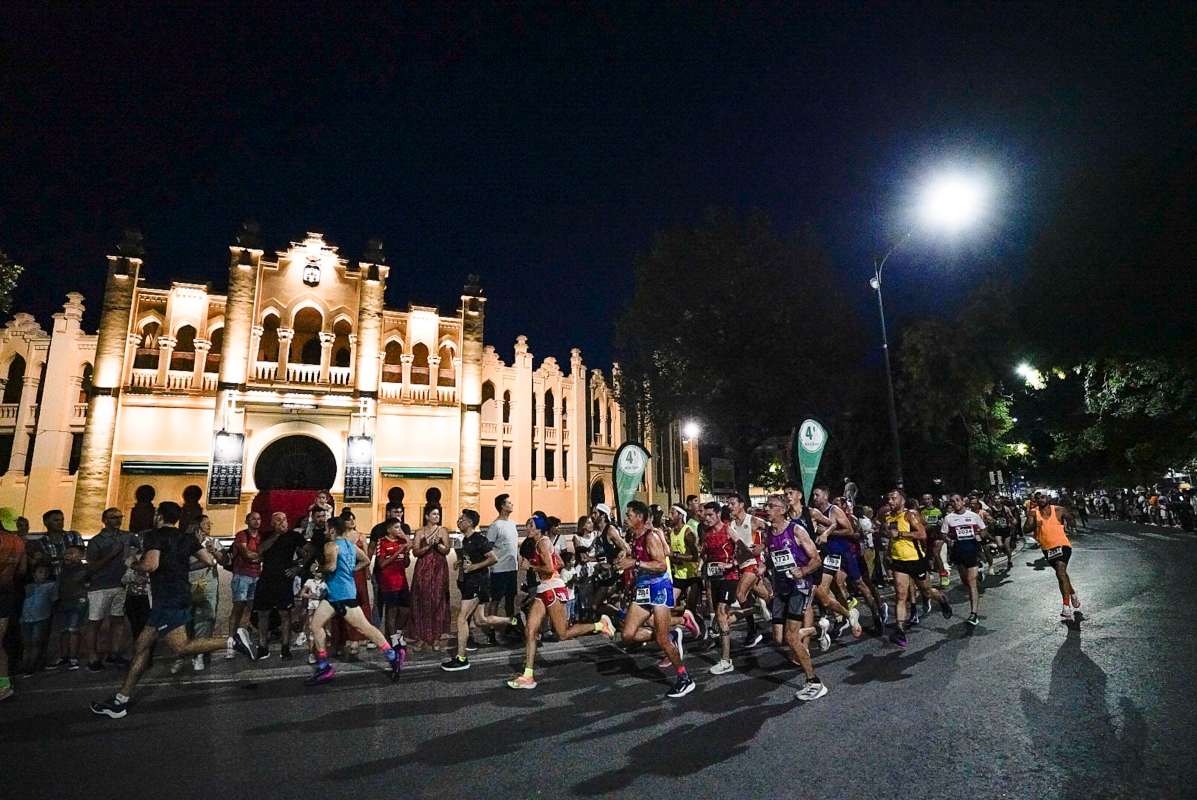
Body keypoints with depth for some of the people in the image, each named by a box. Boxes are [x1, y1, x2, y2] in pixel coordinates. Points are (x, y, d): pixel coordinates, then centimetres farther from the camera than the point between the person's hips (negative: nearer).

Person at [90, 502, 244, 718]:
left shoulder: (155, 536, -6)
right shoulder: (187, 538, 13)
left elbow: (151, 564, -21)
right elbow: (210, 561, 7)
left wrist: (134, 565, 1)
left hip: (167, 599, -9)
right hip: (182, 595, 9)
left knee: (181, 647, -14)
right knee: (141, 645, 14)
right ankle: (120, 700, 19)